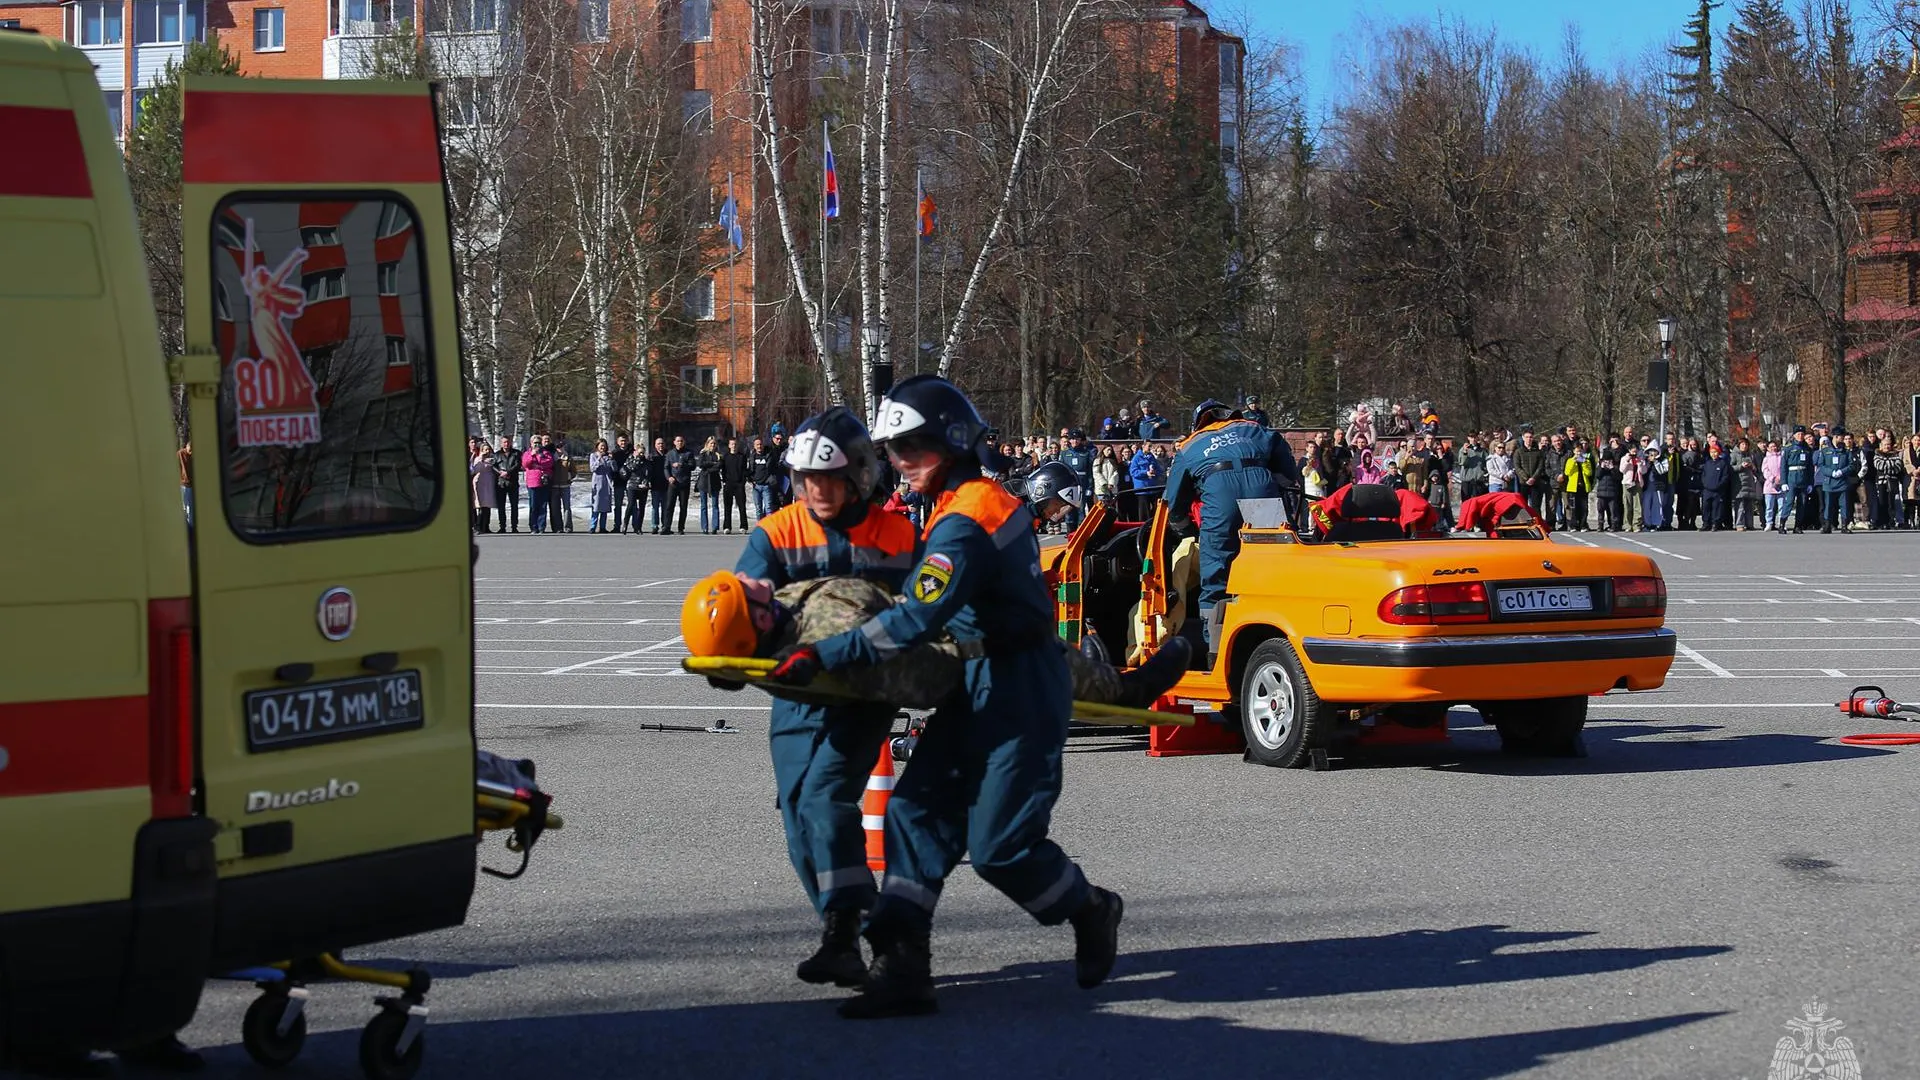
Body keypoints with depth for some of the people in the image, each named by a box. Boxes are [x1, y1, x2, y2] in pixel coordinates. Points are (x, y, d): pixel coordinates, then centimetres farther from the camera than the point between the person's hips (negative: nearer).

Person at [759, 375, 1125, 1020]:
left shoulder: (964, 522, -22)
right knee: (917, 810, 1)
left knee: (999, 844, -4)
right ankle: (902, 967, -3)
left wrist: (822, 657, -31)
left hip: (1018, 688, -10)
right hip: (981, 683, 10)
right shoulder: (987, 501, 10)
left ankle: (1092, 914, 23)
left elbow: (915, 621, -31)